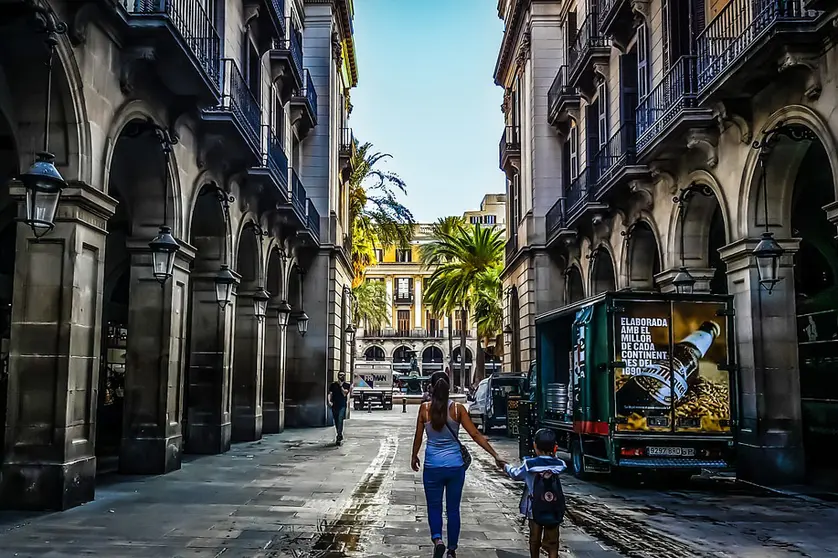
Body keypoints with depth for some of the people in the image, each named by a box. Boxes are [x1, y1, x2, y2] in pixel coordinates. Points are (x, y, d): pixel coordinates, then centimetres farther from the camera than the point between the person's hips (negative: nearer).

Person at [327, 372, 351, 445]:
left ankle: (339, 436, -19)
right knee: (336, 421, 10)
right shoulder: (333, 384, 9)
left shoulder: (346, 385, 4)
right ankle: (340, 435, 26)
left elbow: (344, 393, -8)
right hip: (334, 405, 3)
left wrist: (341, 385, -12)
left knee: (340, 420, -16)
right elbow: (330, 393, 6)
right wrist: (329, 401, -10)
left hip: (342, 405, -3)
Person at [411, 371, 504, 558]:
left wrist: (414, 456, 18)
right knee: (453, 508, 14)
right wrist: (495, 455, -5)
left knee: (434, 506, 15)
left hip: (432, 466, -1)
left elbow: (418, 437, 0)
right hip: (455, 466, 1)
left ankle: (437, 540, -8)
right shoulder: (458, 409, -6)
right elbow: (475, 435, -9)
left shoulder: (425, 408, -7)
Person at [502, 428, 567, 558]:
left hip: (535, 510, 0)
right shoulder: (559, 465, -8)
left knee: (535, 539, 17)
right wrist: (553, 456, 14)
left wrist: (506, 467, 26)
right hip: (554, 511, 0)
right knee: (552, 541, 4)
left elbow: (516, 474, 9)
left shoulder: (529, 464, -10)